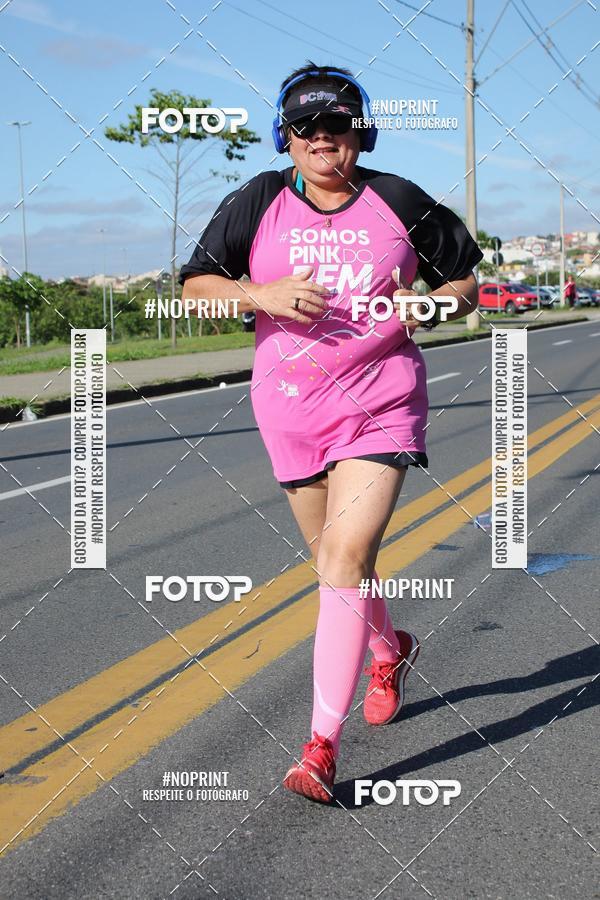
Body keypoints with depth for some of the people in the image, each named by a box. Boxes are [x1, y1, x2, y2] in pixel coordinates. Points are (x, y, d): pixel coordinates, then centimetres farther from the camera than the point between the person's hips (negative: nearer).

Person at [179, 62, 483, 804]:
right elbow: (194, 284, 3)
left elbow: (465, 281, 10)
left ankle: (322, 746, -14)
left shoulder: (398, 201, 1)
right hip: (290, 410, 3)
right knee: (337, 561, 16)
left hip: (381, 405, -3)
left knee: (347, 558, -17)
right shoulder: (258, 203, 4)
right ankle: (390, 651, 48)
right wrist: (261, 294, -15)